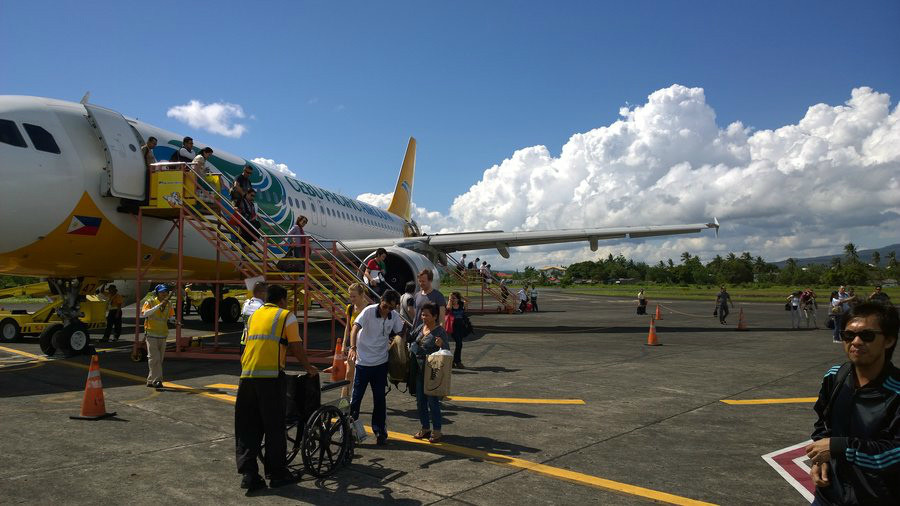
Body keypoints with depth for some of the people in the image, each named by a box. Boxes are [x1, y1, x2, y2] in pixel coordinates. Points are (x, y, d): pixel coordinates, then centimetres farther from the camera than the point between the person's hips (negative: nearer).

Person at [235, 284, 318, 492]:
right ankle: (277, 474, 15)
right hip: (271, 376, -5)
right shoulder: (286, 316, 3)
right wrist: (308, 367, 14)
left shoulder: (254, 315, 20)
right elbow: (296, 348, 0)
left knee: (247, 427, 11)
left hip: (247, 375, 5)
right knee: (274, 427, 6)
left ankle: (248, 473, 10)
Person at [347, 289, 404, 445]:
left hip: (381, 363, 3)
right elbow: (355, 329, -25)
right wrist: (353, 347, -40)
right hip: (363, 361, -3)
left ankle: (380, 431, 19)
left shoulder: (395, 316, -1)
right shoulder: (369, 311, -14)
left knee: (380, 398, 8)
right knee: (356, 397, 4)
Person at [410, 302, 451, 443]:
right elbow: (410, 338, 20)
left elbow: (447, 351, -16)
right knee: (420, 400, 14)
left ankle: (436, 431, 12)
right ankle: (425, 428, 27)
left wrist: (441, 345, -36)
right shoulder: (421, 327, 7)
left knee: (432, 400, 0)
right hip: (418, 369, 7)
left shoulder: (440, 331, -14)